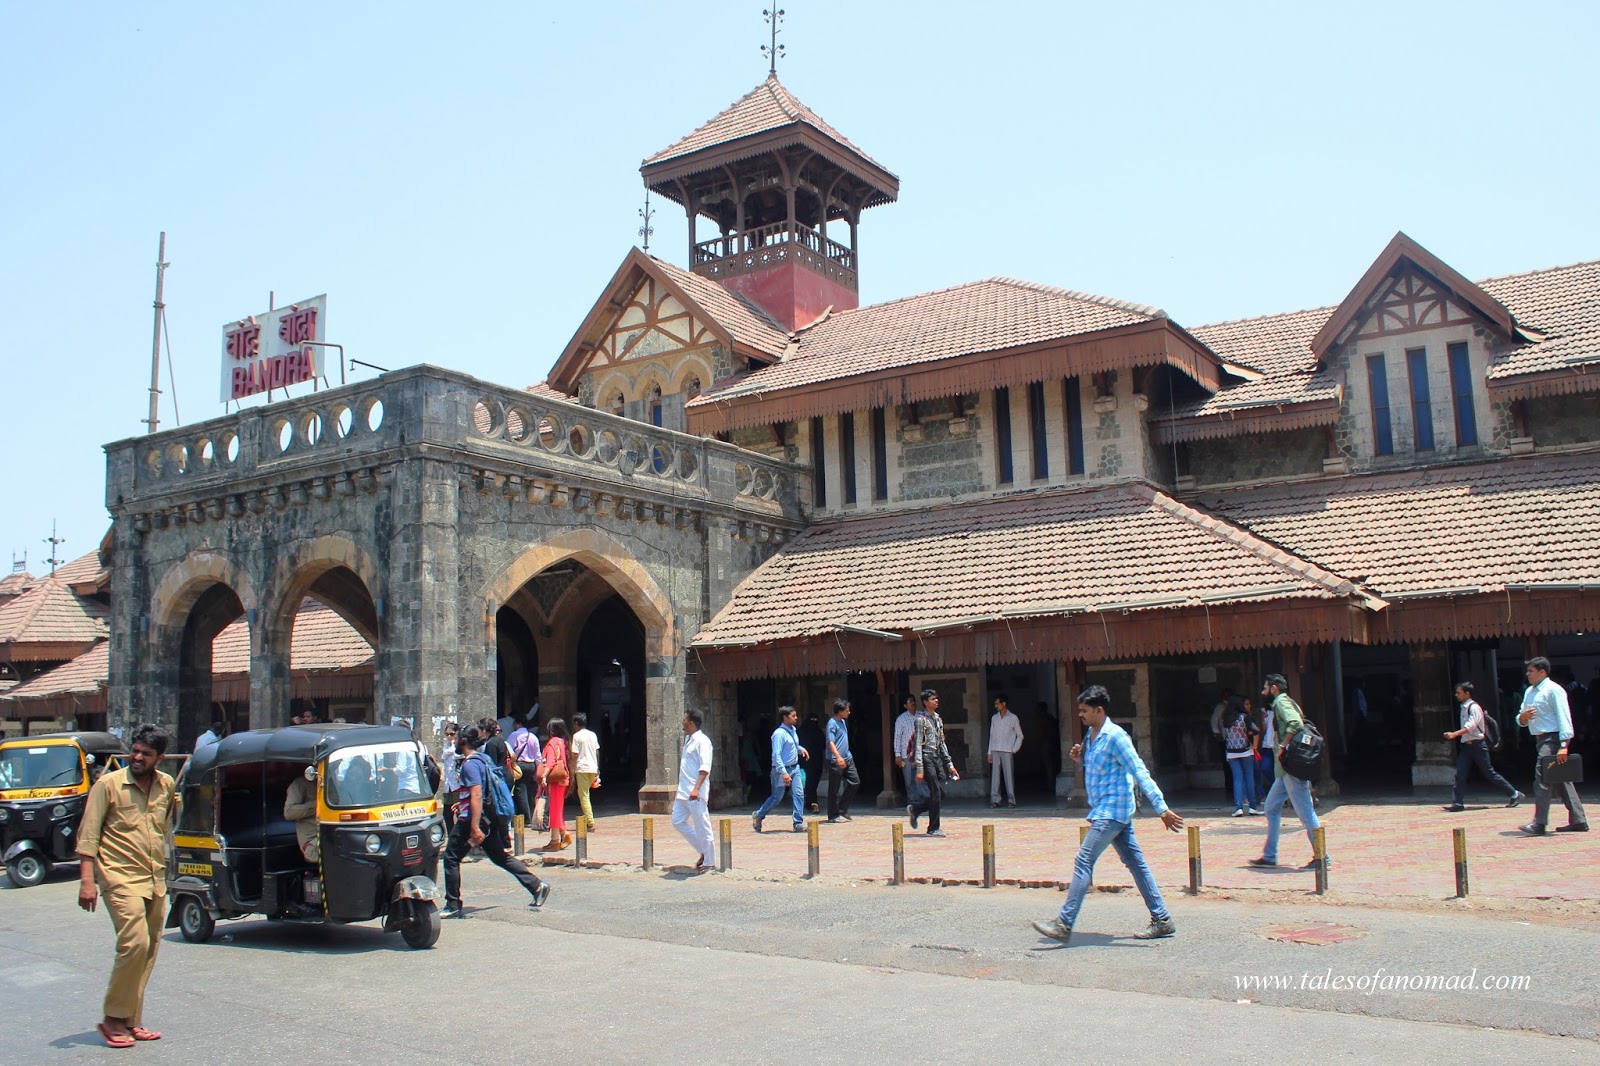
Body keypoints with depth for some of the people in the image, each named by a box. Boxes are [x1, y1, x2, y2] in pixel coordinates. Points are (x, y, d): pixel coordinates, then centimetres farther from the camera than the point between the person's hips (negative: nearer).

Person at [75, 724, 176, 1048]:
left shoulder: (167, 786, 9)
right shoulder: (109, 784, -5)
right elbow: (88, 833, -6)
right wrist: (87, 879, -13)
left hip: (155, 879, 6)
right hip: (121, 876, -6)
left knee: (149, 950, 7)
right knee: (135, 943, -16)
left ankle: (131, 1021, 17)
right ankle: (114, 1019, -2)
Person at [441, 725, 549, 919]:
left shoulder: (470, 764, -17)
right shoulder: (483, 759, 12)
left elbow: (477, 796, -25)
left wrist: (475, 828, -28)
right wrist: (463, 804, 37)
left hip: (471, 820, -9)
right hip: (490, 819, 9)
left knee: (451, 858, 2)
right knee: (500, 856, 14)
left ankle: (453, 906, 5)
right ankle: (537, 886, 9)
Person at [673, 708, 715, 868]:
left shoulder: (702, 741, -13)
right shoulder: (688, 740, 16)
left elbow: (705, 768, -21)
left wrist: (696, 789, -30)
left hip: (696, 793, -10)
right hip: (683, 792, 10)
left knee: (702, 826, -2)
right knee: (677, 821, 10)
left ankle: (709, 861, 9)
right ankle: (704, 851, 19)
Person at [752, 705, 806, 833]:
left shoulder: (793, 730, 8)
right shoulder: (779, 734, -19)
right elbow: (776, 755, -24)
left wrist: (801, 749, 9)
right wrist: (784, 772, -29)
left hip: (795, 768, 7)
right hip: (782, 770, -7)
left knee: (799, 794, -4)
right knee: (777, 797, 4)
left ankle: (799, 824, 0)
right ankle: (758, 816, 26)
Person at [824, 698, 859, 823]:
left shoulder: (843, 721, 14)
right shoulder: (832, 723, -14)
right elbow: (830, 742, -23)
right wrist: (838, 757, -34)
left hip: (847, 758, 9)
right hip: (835, 761, -9)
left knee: (855, 782, 9)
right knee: (835, 789, -1)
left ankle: (843, 808, 19)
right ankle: (833, 815, 7)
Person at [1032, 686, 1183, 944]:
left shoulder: (1115, 736, -16)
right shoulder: (1091, 734, 12)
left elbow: (1141, 773, -21)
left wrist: (1162, 808, -25)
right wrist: (1081, 760, 3)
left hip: (1112, 810, -10)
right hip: (1104, 809, 10)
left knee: (1084, 862, -11)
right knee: (1135, 863, 12)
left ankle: (1063, 925, -10)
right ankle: (1162, 920, 18)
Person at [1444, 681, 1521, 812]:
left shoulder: (1474, 707, -13)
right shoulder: (1463, 707, 13)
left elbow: (1470, 726, -26)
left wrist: (1454, 734, -37)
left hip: (1477, 745, -8)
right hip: (1466, 745, 8)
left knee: (1489, 773, 1)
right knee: (1460, 774, -2)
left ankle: (1515, 794, 16)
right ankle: (1458, 803, -4)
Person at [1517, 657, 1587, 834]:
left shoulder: (1553, 690, -10)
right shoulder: (1529, 692, 16)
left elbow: (1563, 717, -17)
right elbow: (1521, 721, 19)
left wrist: (1564, 745, -24)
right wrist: (1522, 717, -6)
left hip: (1552, 738, -9)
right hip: (1541, 739, 9)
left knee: (1542, 779, -13)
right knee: (1562, 780, 12)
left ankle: (1539, 823, -14)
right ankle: (1578, 820, 19)